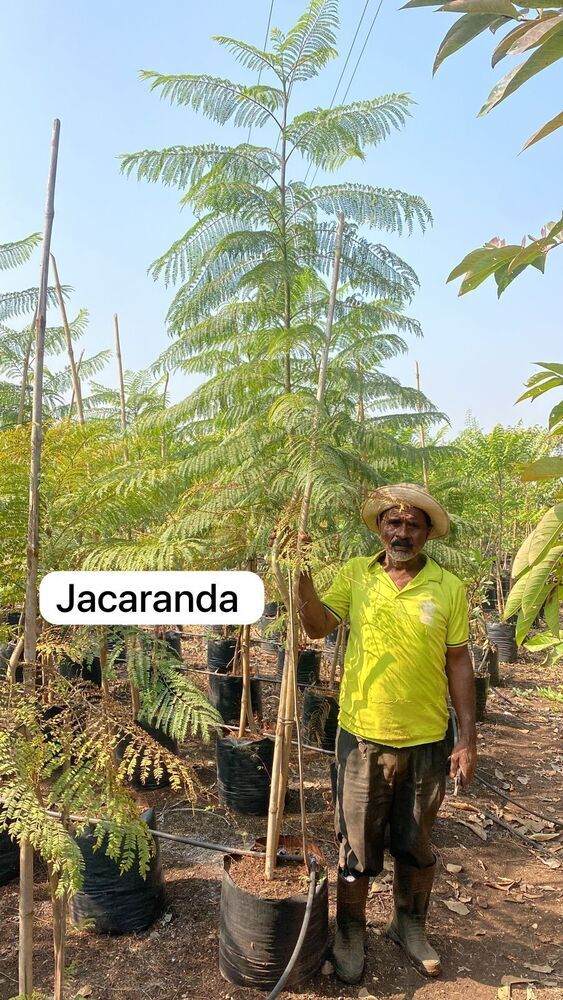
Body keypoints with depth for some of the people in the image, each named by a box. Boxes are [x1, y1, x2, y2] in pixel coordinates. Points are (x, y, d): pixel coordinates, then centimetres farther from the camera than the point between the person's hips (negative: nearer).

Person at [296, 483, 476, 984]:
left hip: (426, 740, 0)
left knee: (416, 845, 19)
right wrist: (302, 574, -18)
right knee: (357, 844, 15)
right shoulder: (356, 573, -3)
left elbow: (458, 662, -1)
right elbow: (318, 626, -5)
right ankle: (351, 932, 38)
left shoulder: (449, 587, -5)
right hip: (363, 735, 0)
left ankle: (410, 925, 44)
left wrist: (468, 737, -2)